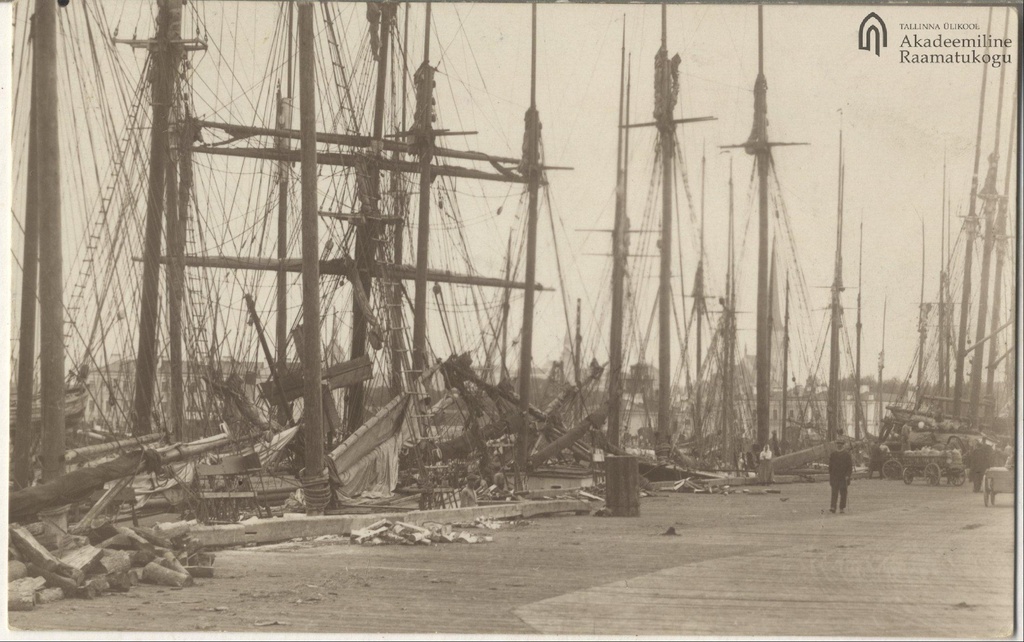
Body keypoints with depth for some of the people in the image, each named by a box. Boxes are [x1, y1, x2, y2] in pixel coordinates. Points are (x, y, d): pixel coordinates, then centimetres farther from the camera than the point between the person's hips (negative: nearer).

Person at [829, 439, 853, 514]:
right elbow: (830, 465, 12)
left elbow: (850, 466, -1)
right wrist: (830, 475, 6)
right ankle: (833, 508, -12)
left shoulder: (847, 454, 0)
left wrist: (847, 475, -9)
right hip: (834, 476, 2)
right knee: (834, 492, -6)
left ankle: (842, 508, 9)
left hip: (844, 477, -2)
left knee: (843, 492, 2)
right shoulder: (833, 454, 8)